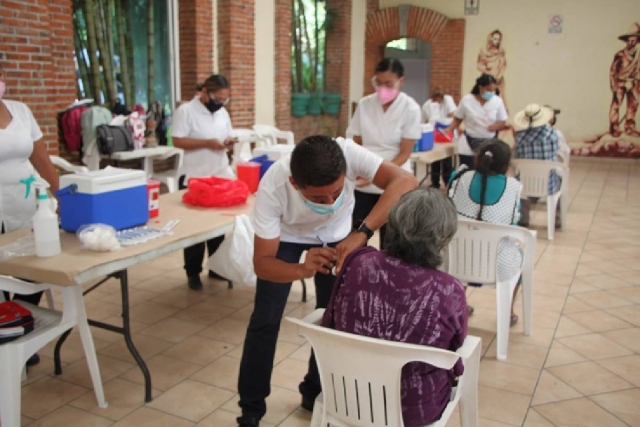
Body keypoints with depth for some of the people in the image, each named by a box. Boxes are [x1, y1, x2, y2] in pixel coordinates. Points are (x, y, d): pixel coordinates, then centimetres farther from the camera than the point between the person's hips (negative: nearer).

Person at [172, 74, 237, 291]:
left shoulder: (223, 112, 11)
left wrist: (228, 143, -7)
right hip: (194, 179, -6)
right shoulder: (185, 111, -9)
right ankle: (193, 272, 14)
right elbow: (177, 141, -15)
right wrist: (207, 143, -23)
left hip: (221, 177, 6)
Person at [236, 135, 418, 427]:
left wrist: (361, 232, -59)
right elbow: (261, 263, -34)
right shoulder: (272, 188, -39)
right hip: (286, 236, -1)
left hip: (335, 235, 2)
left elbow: (405, 182, -49)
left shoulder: (348, 153, -39)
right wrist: (302, 270, -54)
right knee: (265, 320, -7)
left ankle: (316, 392, 24)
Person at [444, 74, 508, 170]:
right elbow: (458, 119, 3)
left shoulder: (498, 101, -4)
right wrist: (449, 129, -14)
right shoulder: (466, 100, -7)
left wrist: (496, 126, -17)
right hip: (469, 144, -1)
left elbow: (503, 122, 5)